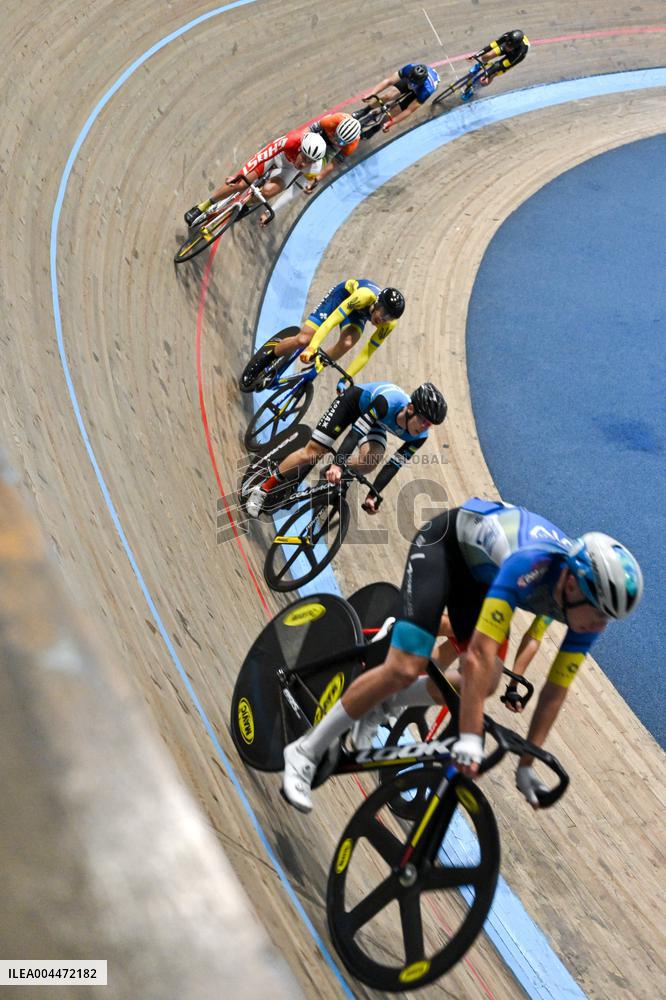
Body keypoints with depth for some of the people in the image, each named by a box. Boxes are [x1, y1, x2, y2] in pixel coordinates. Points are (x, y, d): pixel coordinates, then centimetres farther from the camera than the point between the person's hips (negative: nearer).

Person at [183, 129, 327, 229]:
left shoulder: (314, 170, -36)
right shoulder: (292, 140, -43)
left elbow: (293, 190, -25)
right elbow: (264, 154, -33)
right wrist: (240, 175, -36)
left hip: (291, 169, 0)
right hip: (279, 154, 0)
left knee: (268, 191, -29)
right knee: (240, 184, -12)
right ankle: (202, 207, 7)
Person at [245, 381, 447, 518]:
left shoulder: (419, 437, -25)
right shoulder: (388, 402, -42)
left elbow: (393, 465, -20)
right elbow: (357, 431, -44)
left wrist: (373, 495, -26)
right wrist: (338, 464, -54)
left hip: (375, 420, 4)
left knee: (371, 461, -25)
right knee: (313, 451, -12)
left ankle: (332, 478, 2)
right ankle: (263, 489, -1)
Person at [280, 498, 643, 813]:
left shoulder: (590, 602, -20)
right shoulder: (531, 564, -41)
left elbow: (556, 689, -12)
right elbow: (480, 654, -43)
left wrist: (526, 764, -9)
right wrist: (470, 739, -43)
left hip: (479, 566, 7)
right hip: (445, 540, -7)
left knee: (487, 682, -3)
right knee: (405, 668, -20)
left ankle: (387, 699, 19)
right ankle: (306, 751, -8)